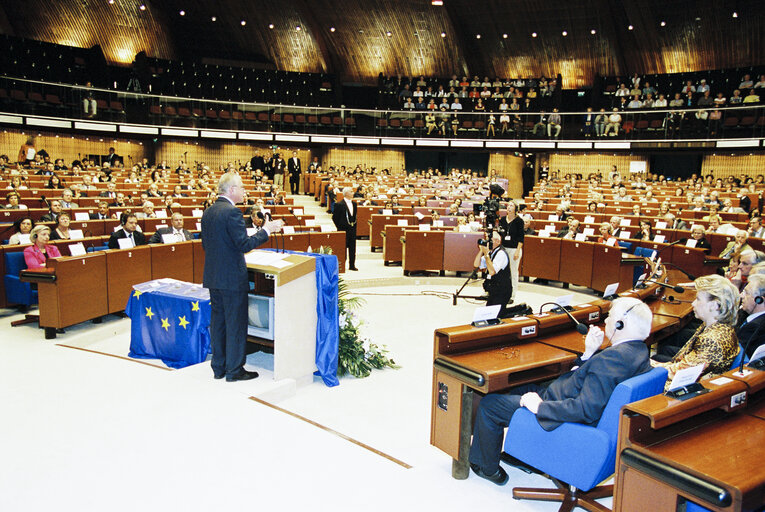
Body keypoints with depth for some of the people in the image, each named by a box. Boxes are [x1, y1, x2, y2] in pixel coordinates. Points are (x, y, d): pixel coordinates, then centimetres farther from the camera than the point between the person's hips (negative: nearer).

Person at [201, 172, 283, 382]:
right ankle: (234, 370, 10)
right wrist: (266, 230, -12)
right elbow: (245, 245, -20)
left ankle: (218, 367, 24)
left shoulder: (208, 212, 9)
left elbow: (206, 245, 15)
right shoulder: (232, 212, -17)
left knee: (218, 321, 15)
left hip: (213, 276, 9)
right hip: (232, 278, -8)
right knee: (236, 324, 2)